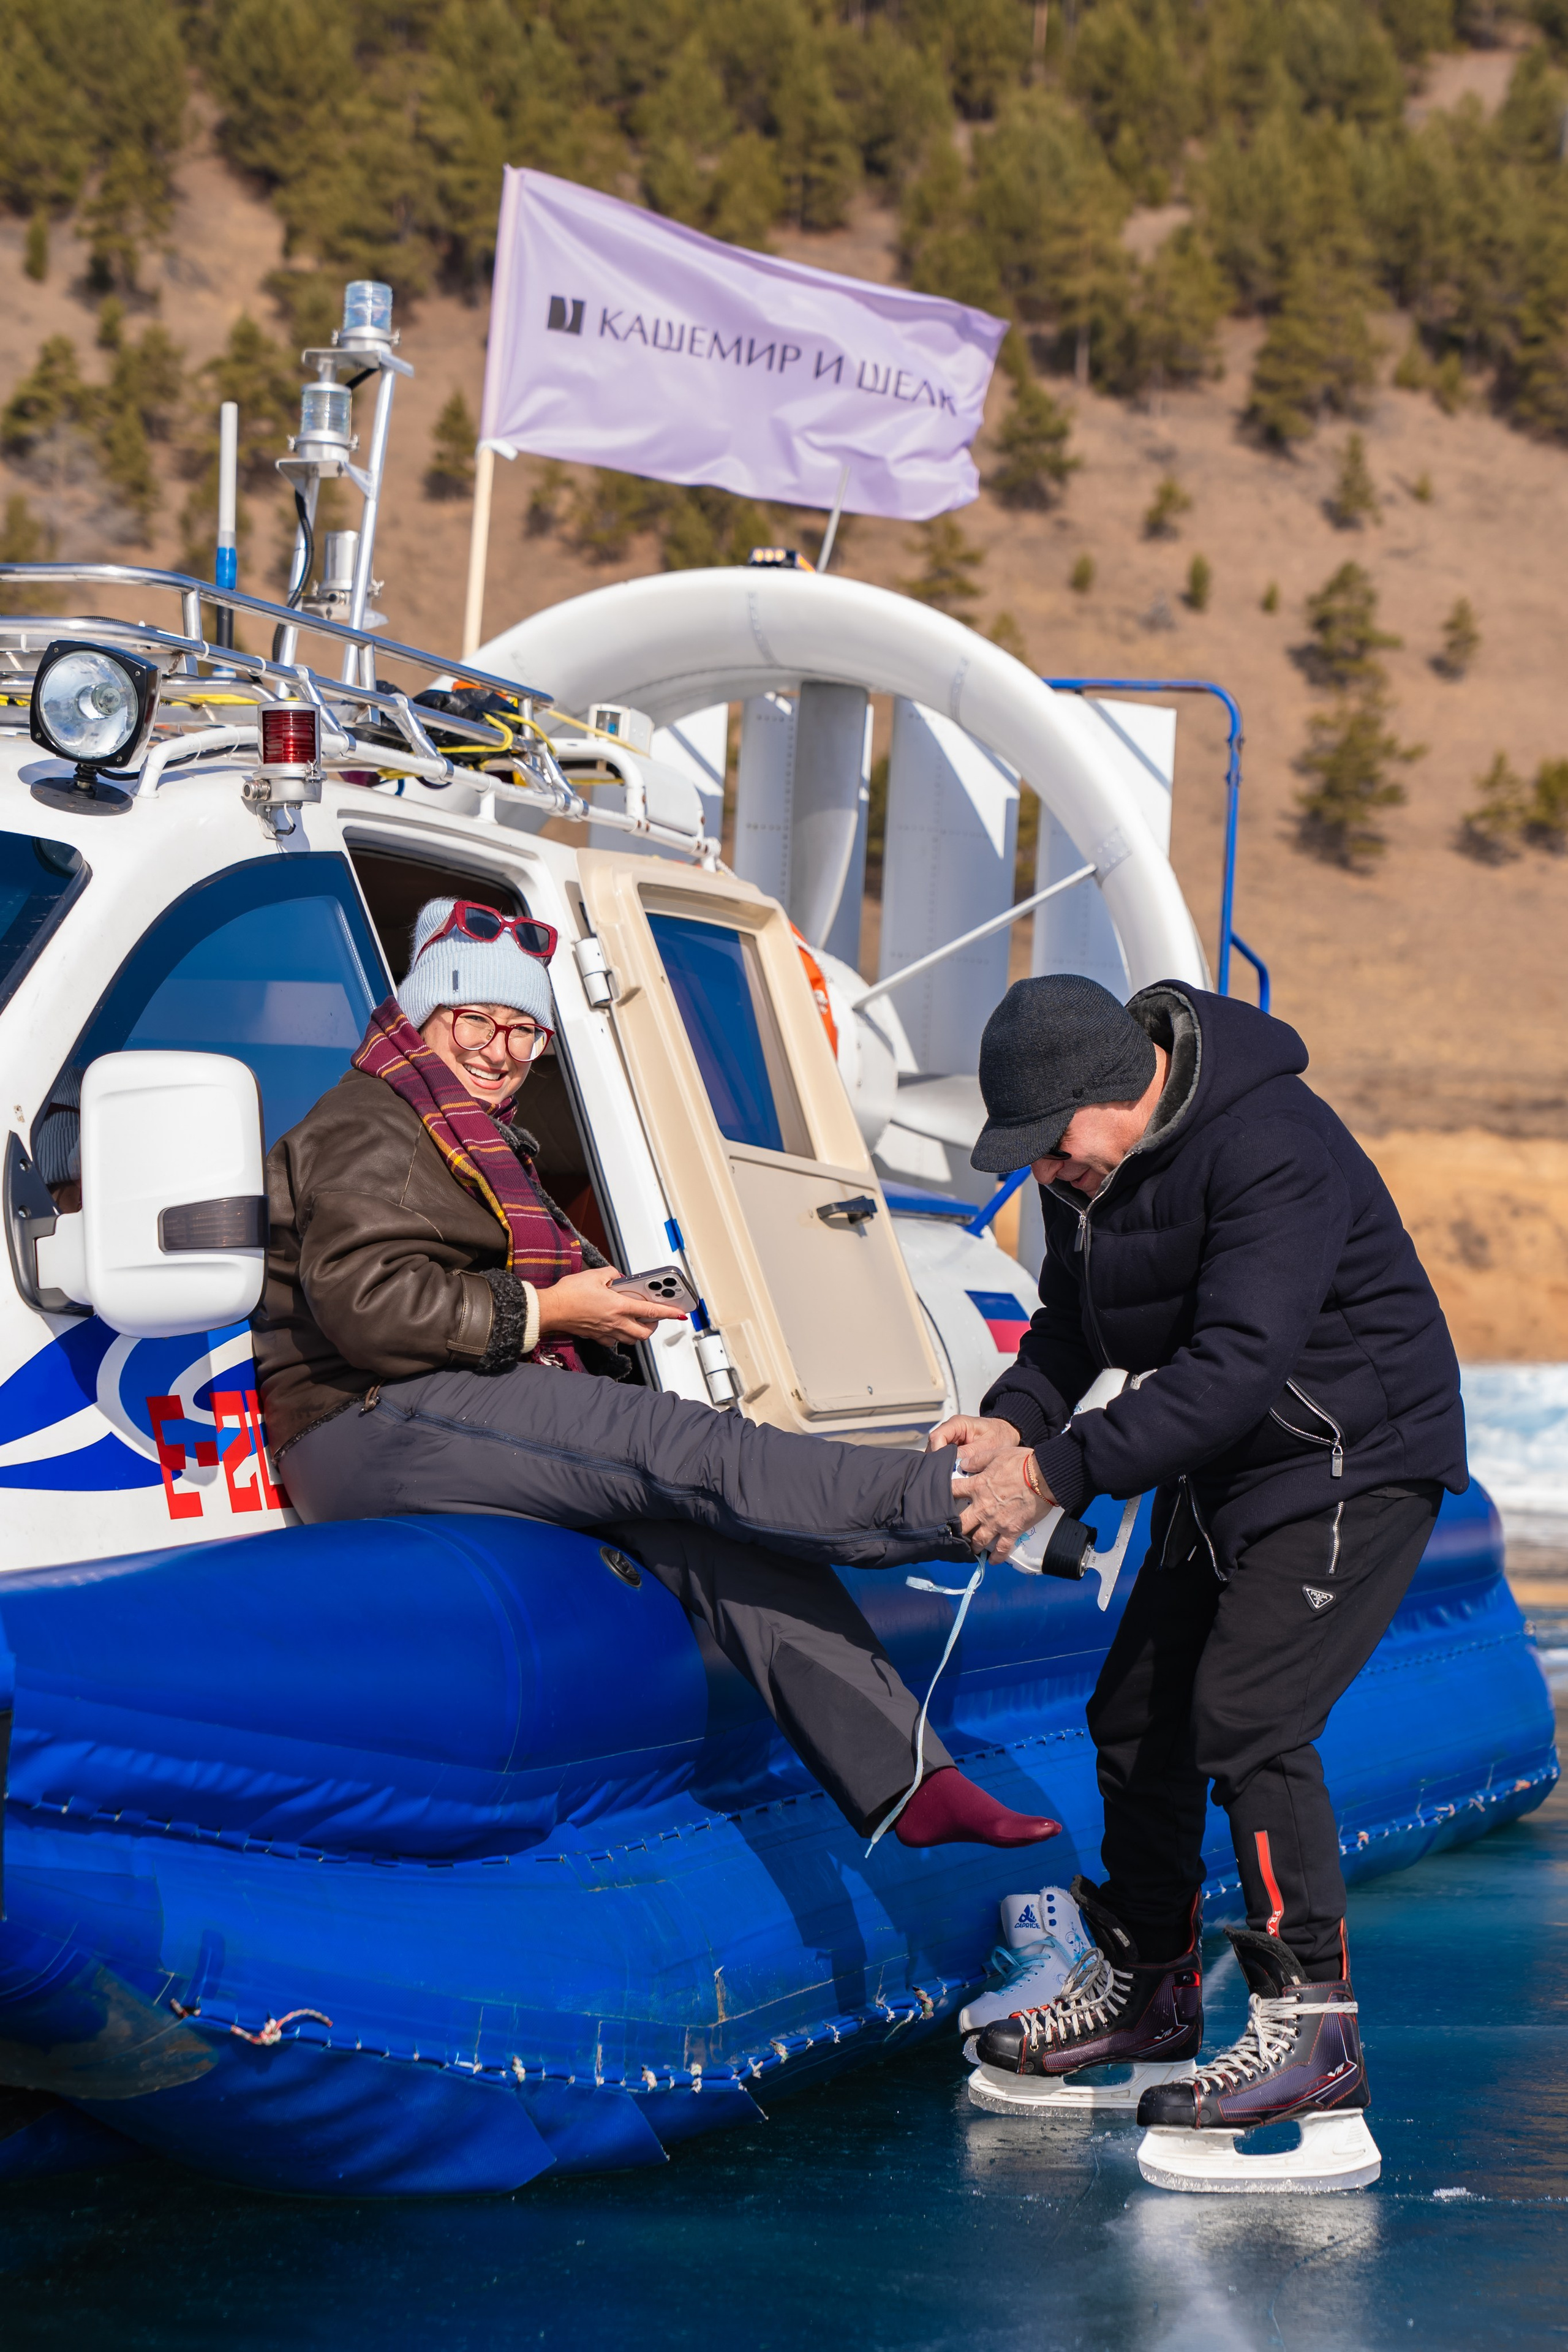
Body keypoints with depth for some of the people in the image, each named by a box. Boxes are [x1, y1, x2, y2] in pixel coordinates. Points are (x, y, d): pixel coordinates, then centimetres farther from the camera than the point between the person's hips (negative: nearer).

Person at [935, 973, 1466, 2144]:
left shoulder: (1273, 1149, -29)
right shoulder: (1087, 1159, -2)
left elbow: (1231, 1369, -34)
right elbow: (1072, 1322, 7)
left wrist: (1057, 1473, -35)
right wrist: (1015, 1419, -14)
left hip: (1359, 1455, -9)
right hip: (1223, 1473, 9)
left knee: (1247, 1716, -20)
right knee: (1138, 1711, 10)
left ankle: (1314, 2026, -14)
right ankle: (1146, 1984, 27)